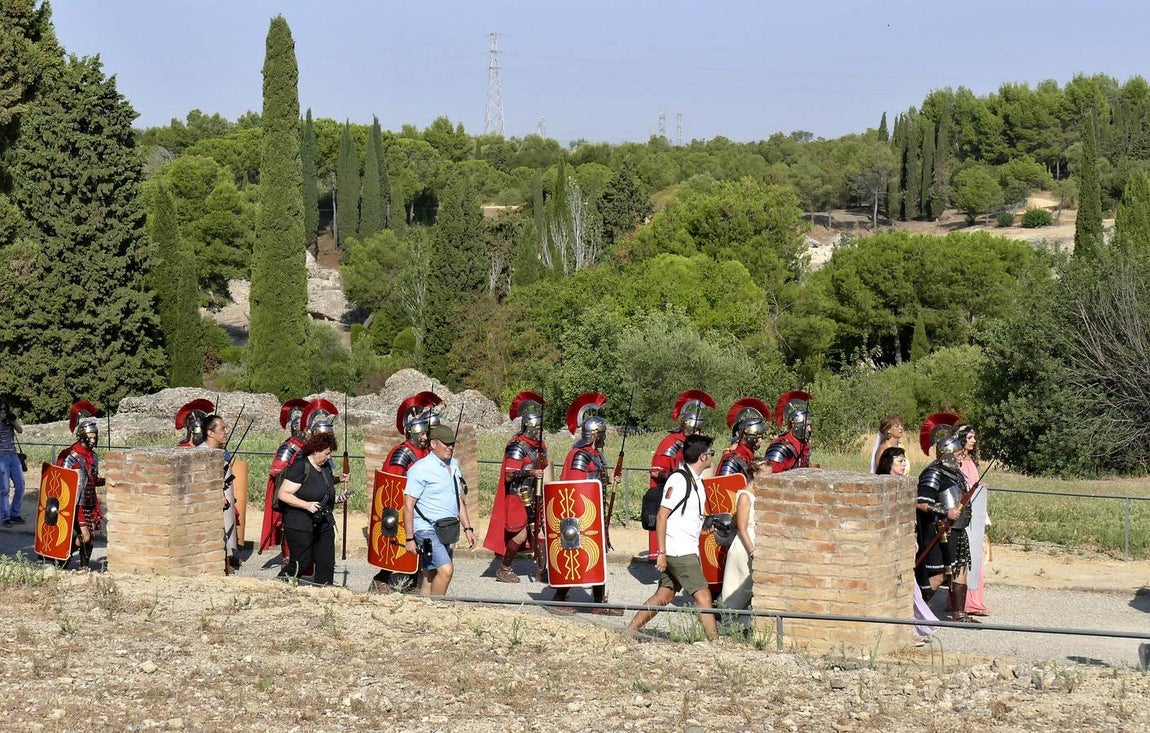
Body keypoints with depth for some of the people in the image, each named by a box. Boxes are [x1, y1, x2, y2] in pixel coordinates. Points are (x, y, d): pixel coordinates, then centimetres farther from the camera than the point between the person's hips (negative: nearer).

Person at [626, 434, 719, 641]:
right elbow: (661, 517, -16)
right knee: (703, 595, -8)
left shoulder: (696, 480, 14)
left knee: (664, 595, 11)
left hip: (689, 550, 9)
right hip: (679, 552, -9)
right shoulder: (678, 479, -14)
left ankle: (629, 632, 17)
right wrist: (662, 552, -18)